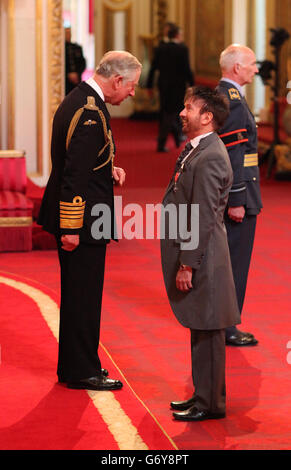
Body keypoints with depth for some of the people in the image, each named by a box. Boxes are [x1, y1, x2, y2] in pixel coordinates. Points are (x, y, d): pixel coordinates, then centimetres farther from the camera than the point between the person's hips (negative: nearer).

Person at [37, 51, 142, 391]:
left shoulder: (77, 100, 11)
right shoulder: (90, 113, -21)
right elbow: (75, 174, -24)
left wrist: (109, 170, 8)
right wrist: (71, 228, -23)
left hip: (71, 219, 10)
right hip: (83, 220, -10)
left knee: (77, 295, 17)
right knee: (84, 295, -1)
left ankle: (73, 365, 27)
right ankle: (82, 371, 7)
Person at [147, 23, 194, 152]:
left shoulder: (160, 48, 1)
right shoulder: (182, 49, -11)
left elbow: (153, 68, 2)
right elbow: (187, 69, -13)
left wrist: (149, 85, 8)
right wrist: (192, 85, -4)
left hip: (163, 85, 4)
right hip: (178, 85, -4)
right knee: (170, 114, 3)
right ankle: (161, 143, 0)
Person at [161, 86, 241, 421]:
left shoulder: (210, 158, -19)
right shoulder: (195, 150, 13)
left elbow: (203, 219, -21)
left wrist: (187, 265, -20)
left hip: (202, 259, -10)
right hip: (192, 255, 10)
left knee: (206, 330, -1)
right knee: (199, 329, 17)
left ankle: (210, 403, 7)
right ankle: (204, 394, 26)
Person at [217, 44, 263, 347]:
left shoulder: (220, 96, 13)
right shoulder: (233, 101, -18)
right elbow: (231, 155, -22)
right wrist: (236, 200, -22)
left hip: (224, 196, 10)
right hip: (237, 197, -10)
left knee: (224, 261, 16)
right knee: (234, 262, -3)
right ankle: (226, 328, 4)